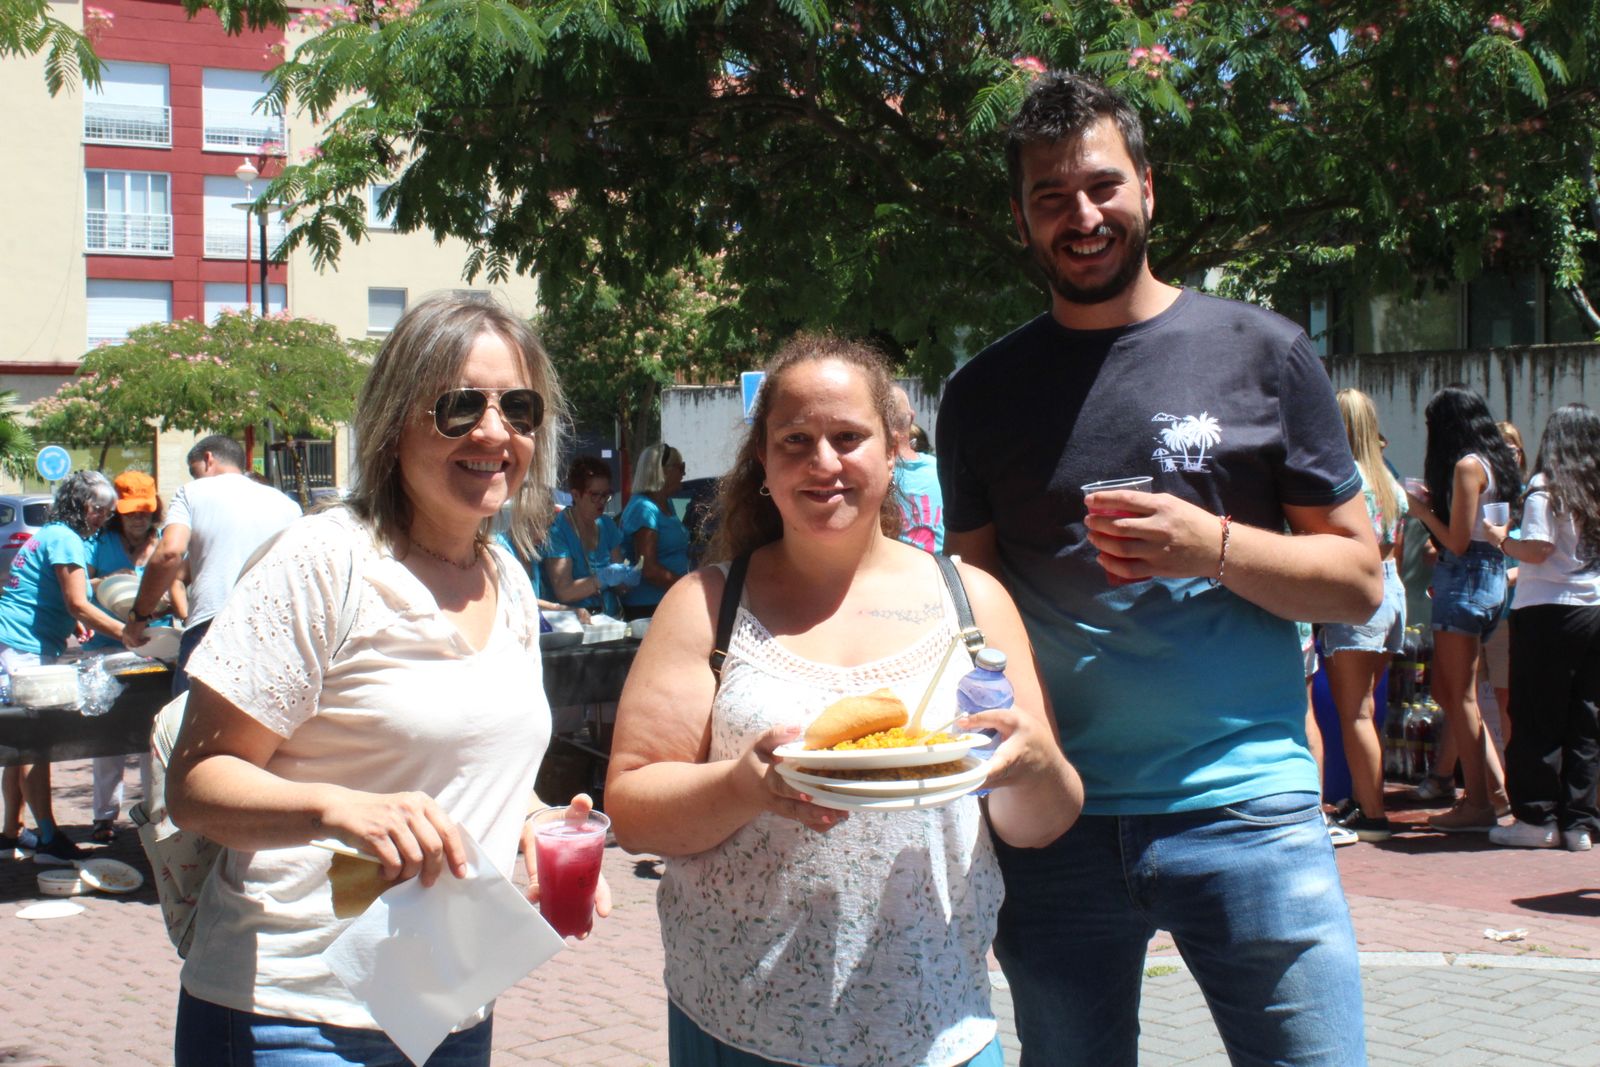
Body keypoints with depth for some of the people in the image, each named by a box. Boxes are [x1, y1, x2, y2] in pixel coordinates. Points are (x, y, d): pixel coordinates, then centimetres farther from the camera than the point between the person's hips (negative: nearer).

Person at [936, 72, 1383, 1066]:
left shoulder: (1260, 350, 2)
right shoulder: (984, 393, 8)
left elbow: (1358, 580, 2)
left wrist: (1212, 546, -15)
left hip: (1245, 806, -2)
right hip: (1052, 818, 2)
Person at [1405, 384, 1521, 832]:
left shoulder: (1467, 466, -14)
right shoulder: (1494, 461, 13)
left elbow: (1457, 541, -16)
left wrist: (1424, 512, -2)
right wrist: (1433, 503, 13)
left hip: (1465, 579, -9)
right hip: (1489, 576, 9)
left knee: (1459, 696, -3)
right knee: (1449, 691, 15)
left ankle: (1479, 804, 0)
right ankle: (1496, 784, 15)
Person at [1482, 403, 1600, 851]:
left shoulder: (1545, 487, -8)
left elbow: (1537, 549, -16)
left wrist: (1500, 538, 1)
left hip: (1548, 613, -5)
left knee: (1537, 722, 2)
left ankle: (1537, 818, 4)